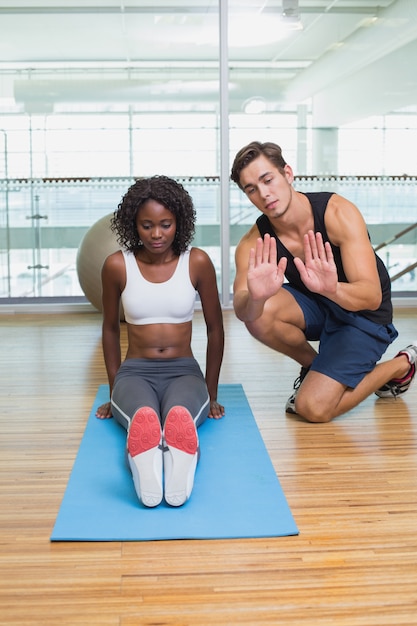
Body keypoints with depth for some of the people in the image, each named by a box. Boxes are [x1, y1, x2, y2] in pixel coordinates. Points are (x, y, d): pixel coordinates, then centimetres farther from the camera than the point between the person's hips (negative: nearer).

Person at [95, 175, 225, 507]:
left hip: (184, 371, 0)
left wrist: (212, 394, 11)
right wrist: (114, 391, 15)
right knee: (143, 418, -40)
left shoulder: (197, 262, -2)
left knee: (181, 417, -40)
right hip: (135, 372, 0)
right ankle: (146, 468, -71)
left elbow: (215, 329, 8)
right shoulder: (117, 265, -1)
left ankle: (181, 468, -71)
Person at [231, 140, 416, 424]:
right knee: (259, 314, -28)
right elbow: (241, 309, -31)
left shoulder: (338, 212, -27)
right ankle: (312, 364, 3)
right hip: (314, 307, 4)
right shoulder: (254, 243, -17)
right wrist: (256, 297, -56)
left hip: (363, 314, -4)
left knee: (313, 408, -19)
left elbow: (372, 296, -33)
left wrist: (332, 289, -55)